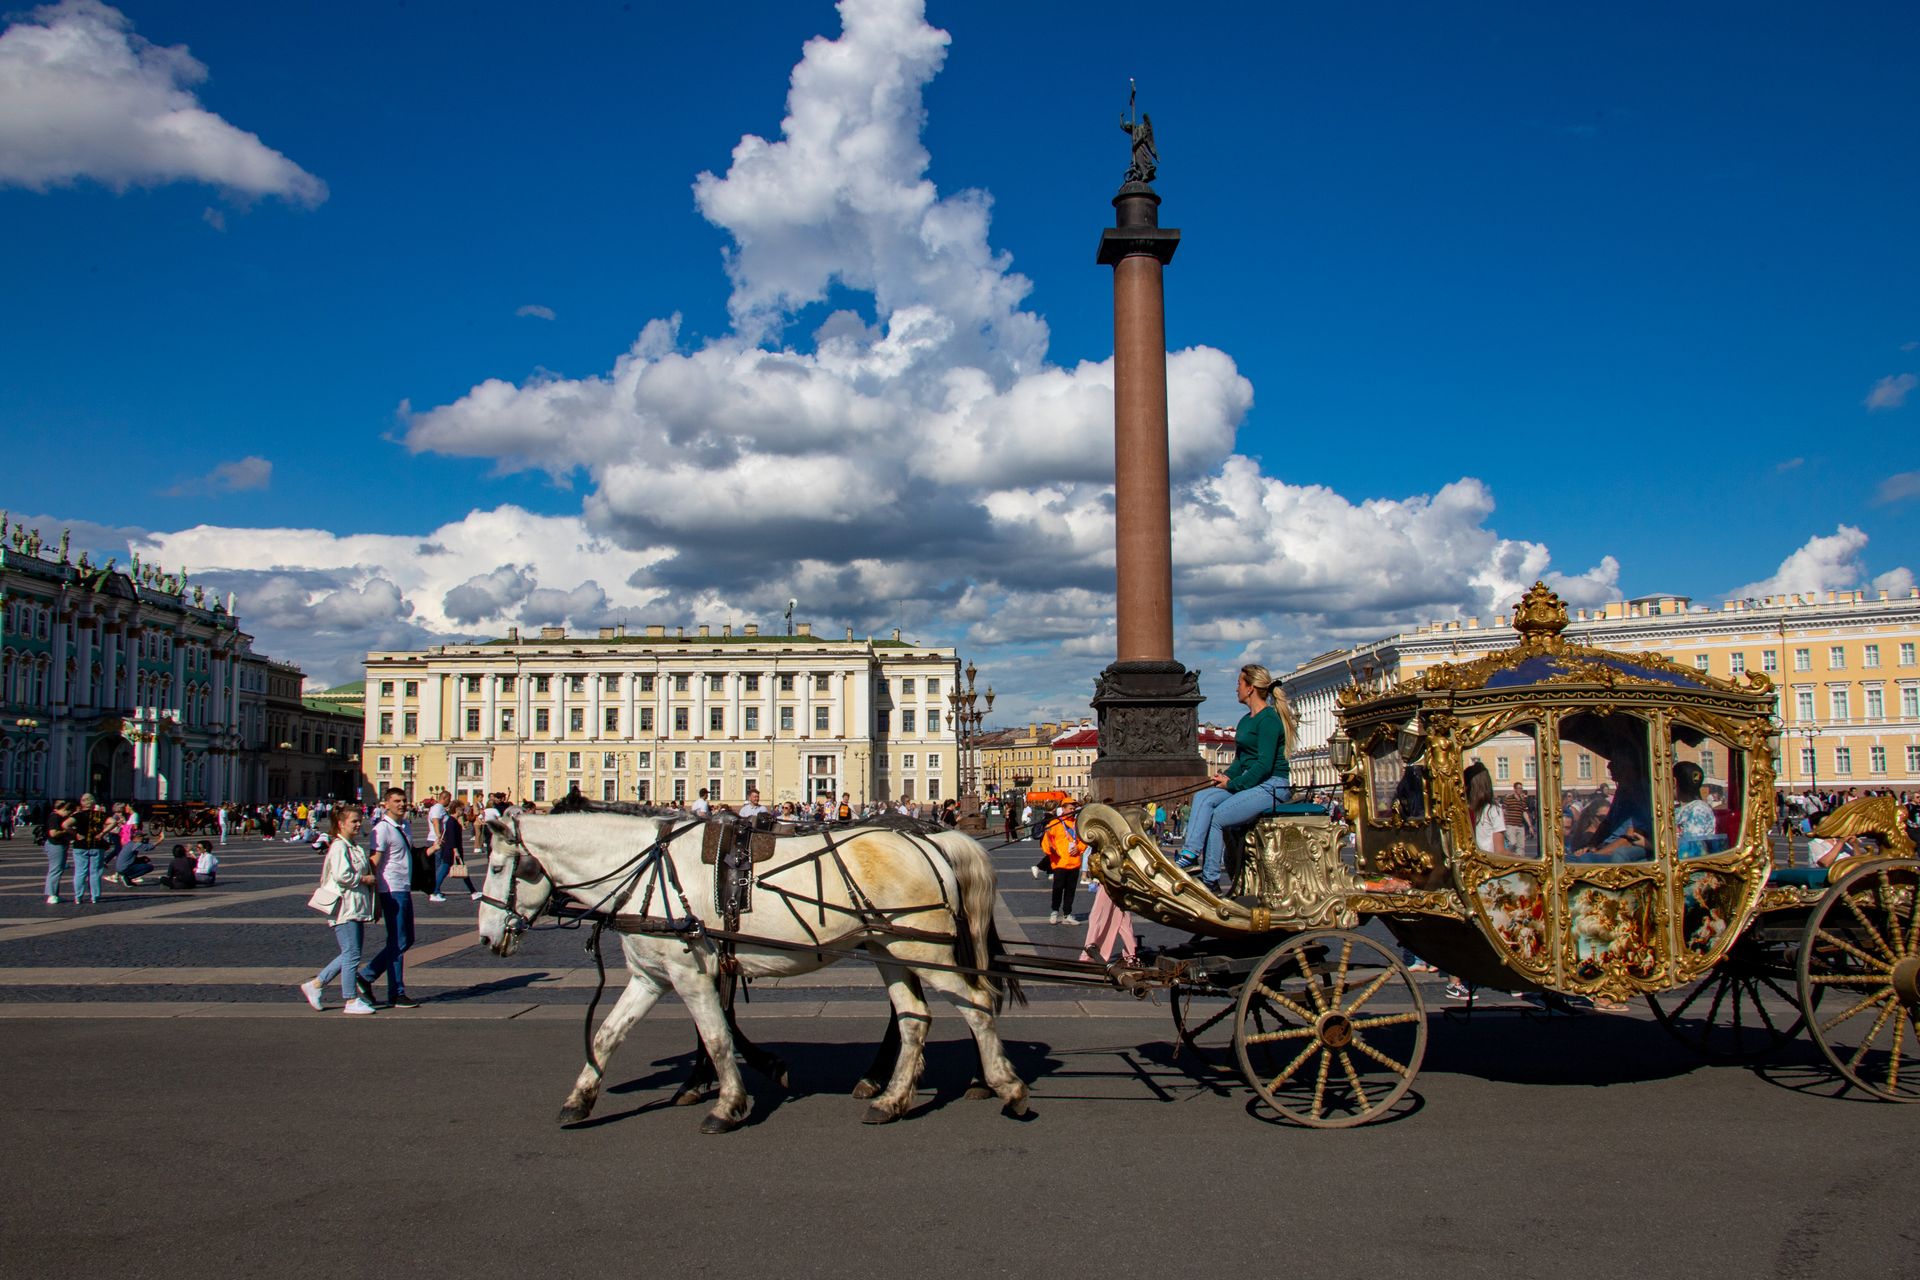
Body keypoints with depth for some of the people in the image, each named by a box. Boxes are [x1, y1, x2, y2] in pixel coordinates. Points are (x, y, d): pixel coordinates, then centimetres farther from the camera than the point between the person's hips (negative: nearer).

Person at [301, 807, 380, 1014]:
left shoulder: (355, 847, 17)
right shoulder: (339, 847, -13)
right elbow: (341, 875, -25)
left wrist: (371, 877, 14)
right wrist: (364, 879, -14)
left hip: (356, 908, 10)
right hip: (344, 907, -10)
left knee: (350, 954, 14)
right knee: (351, 955, -5)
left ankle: (315, 984, 23)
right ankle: (351, 1001, 1)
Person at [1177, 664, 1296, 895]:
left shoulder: (1269, 719, -13)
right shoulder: (1246, 720, 17)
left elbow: (1265, 764, -19)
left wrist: (1233, 784, -13)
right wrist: (1227, 776, 2)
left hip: (1271, 787, -9)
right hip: (1248, 784, 9)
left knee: (1217, 817, -20)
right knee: (1203, 798, -13)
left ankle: (1210, 881, -13)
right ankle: (1190, 856, -28)